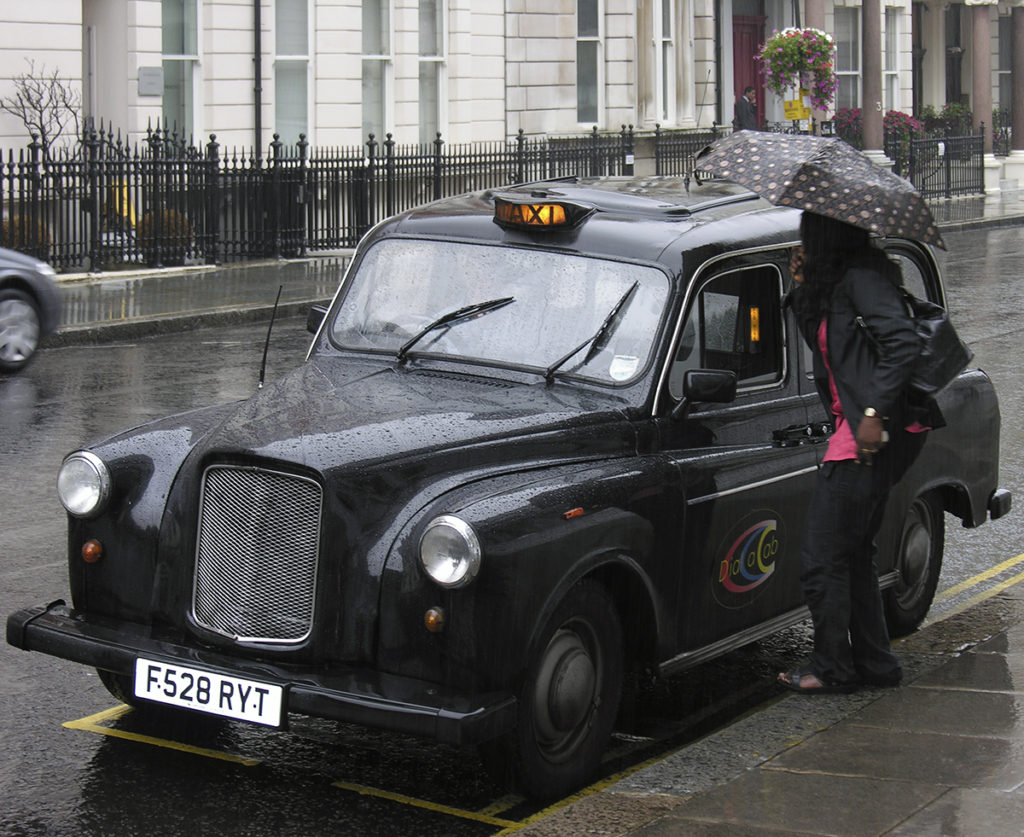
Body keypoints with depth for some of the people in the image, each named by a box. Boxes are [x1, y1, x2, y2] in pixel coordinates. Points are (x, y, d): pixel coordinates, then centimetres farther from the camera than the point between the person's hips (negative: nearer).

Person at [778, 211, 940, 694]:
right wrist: (804, 291, 10)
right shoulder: (834, 281, 17)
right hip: (861, 436, 11)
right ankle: (875, 663, 24)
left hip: (871, 436, -11)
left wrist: (876, 412, -26)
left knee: (823, 561, -3)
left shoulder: (860, 277, -13)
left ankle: (832, 668, 8)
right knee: (854, 556, 17)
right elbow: (821, 343, 23)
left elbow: (903, 342, -23)